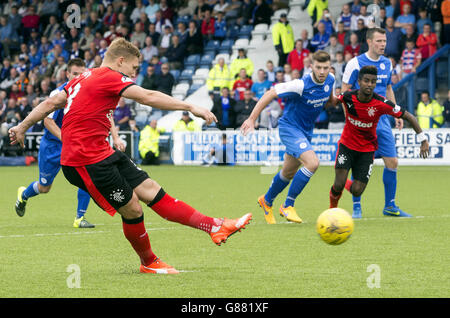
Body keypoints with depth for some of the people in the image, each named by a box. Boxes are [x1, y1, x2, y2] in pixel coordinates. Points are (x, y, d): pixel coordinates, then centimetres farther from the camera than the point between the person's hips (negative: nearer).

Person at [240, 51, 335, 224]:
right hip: (289, 127, -8)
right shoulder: (301, 85, -27)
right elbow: (270, 94, -22)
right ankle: (288, 206, -13)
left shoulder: (330, 80, -6)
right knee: (313, 162, -25)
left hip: (306, 131, 8)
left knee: (289, 172, 20)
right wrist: (252, 119, -24)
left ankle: (267, 201, 46)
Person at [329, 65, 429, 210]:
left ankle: (346, 183, 29)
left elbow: (409, 117, -13)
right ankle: (333, 207, 19)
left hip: (367, 148, 0)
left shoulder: (381, 103, -21)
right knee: (338, 185, -15)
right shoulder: (348, 97, -17)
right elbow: (336, 99, 11)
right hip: (347, 145, 0)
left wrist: (423, 140, -17)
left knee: (356, 191, -8)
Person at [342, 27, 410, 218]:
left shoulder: (387, 63, 10)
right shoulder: (355, 63, -7)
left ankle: (390, 206, 13)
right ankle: (356, 207, 8)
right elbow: (345, 92, -4)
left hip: (382, 120, 5)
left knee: (392, 162, 2)